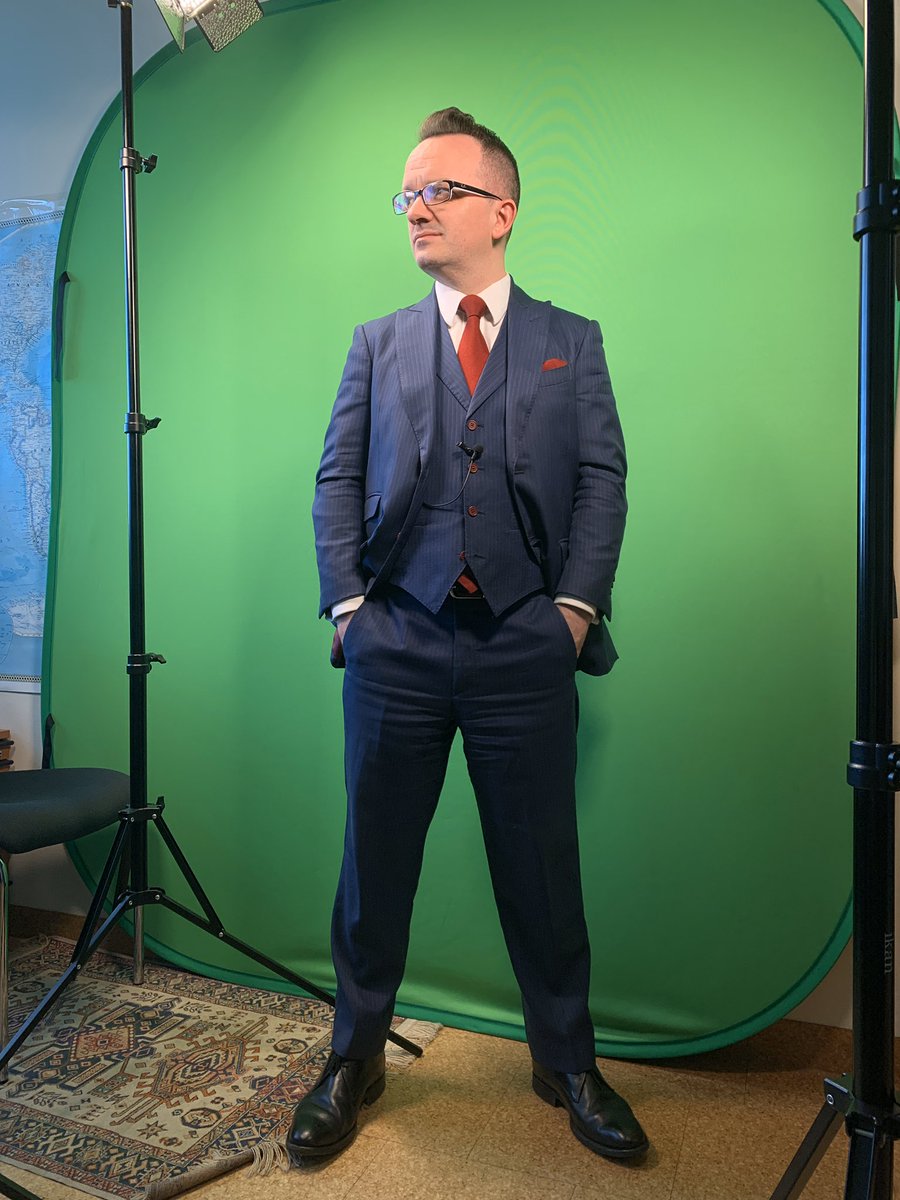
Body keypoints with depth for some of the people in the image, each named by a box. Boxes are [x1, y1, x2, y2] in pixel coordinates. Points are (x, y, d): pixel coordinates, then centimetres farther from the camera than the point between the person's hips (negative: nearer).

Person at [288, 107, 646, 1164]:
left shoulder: (572, 342, 11)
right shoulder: (378, 343, 13)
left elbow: (602, 481, 4)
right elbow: (338, 479, 8)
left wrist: (575, 605, -6)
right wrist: (347, 603, -3)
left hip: (524, 650, -1)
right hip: (396, 645, 1)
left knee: (541, 870, 9)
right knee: (375, 864, 11)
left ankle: (568, 1066, 30)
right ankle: (355, 1060, 31)